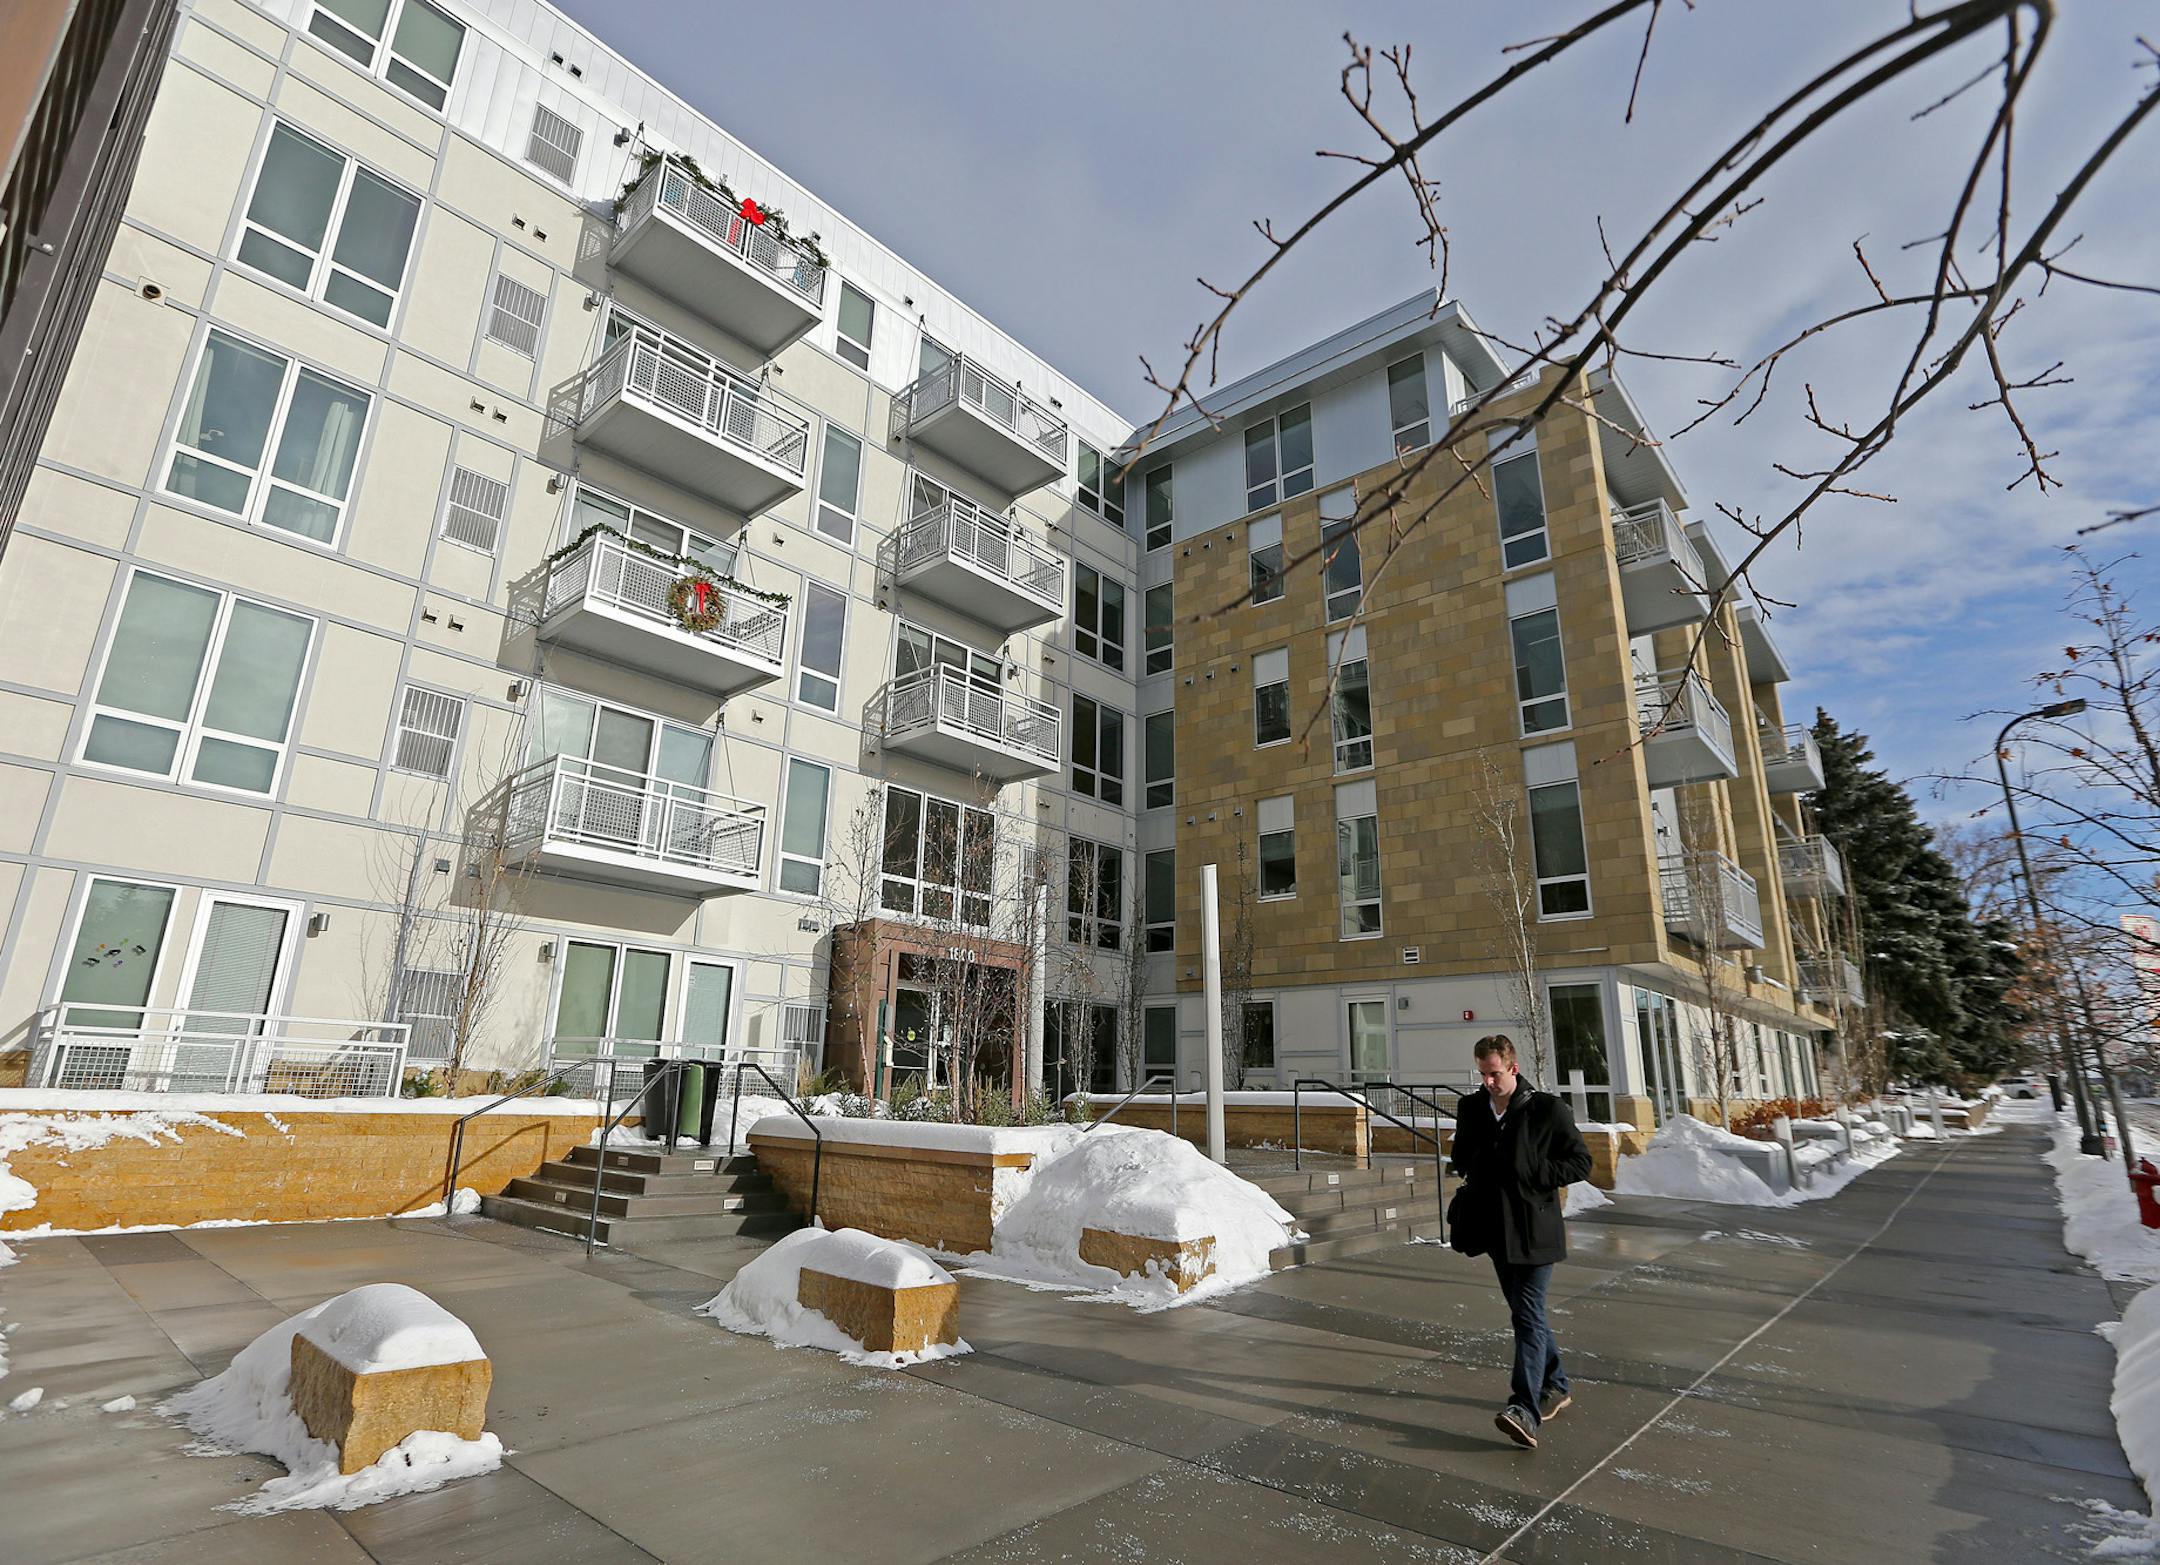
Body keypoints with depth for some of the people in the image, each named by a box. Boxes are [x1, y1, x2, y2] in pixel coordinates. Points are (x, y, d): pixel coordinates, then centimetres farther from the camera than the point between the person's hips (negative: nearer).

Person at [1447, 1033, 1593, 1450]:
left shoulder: (1547, 1109, -10)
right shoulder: (1471, 1107, 4)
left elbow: (1581, 1162, -6)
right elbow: (1460, 1157, 20)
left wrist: (1532, 1174, -15)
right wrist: (1474, 1169, -1)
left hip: (1533, 1230, -6)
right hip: (1495, 1228, 6)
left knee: (1528, 1315, -11)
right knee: (1524, 1313, 17)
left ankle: (1525, 1409, -14)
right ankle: (1555, 1385, 35)